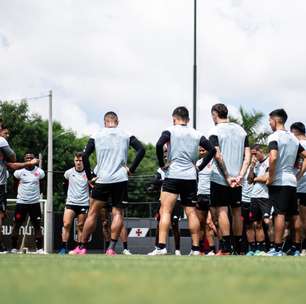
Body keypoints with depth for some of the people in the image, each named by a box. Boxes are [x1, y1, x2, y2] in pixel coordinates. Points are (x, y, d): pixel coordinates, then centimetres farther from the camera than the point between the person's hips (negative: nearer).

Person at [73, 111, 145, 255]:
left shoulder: (96, 136, 7)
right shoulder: (126, 135, 8)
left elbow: (85, 156, -1)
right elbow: (141, 150, -4)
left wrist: (90, 177, 5)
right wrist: (131, 169, 0)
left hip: (102, 179, 0)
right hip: (121, 179, 0)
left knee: (93, 213, 7)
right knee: (118, 213, 4)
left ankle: (82, 247, 9)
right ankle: (111, 248, -8)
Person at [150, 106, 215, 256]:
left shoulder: (170, 131, 0)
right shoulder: (196, 134, 12)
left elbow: (159, 145, -17)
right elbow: (212, 150, 6)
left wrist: (162, 164, -6)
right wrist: (200, 166, 10)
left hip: (173, 176, -4)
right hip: (191, 177, 4)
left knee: (165, 211, -7)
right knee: (191, 212, 8)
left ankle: (161, 247, -19)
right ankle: (196, 249, 9)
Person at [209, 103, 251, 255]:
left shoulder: (216, 131, -6)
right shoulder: (241, 130, 11)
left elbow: (217, 156, -16)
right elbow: (247, 156, 5)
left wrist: (227, 177, -13)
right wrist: (240, 175, -3)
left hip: (220, 178, -5)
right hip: (237, 179, 5)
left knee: (222, 211, -6)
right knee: (237, 211, 11)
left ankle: (225, 249, -11)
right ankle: (238, 248, 17)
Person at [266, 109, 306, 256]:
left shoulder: (274, 136, -9)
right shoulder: (293, 138, 14)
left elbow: (273, 157, -24)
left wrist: (270, 178, -15)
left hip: (278, 181, -7)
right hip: (292, 181, 7)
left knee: (280, 213, -10)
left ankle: (277, 249, -11)